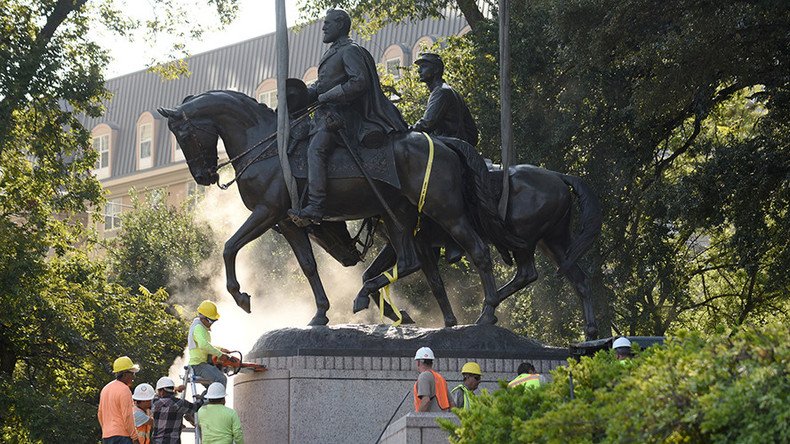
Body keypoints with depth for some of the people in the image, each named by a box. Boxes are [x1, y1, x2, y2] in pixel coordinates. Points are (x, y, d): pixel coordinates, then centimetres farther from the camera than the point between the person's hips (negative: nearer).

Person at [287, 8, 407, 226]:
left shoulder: (350, 51, -6)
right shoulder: (331, 54, 25)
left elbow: (359, 82, -19)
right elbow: (320, 86, 28)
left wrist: (326, 97, -17)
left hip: (339, 115, -11)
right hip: (325, 114, 11)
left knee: (315, 149, -30)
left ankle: (314, 208, -43)